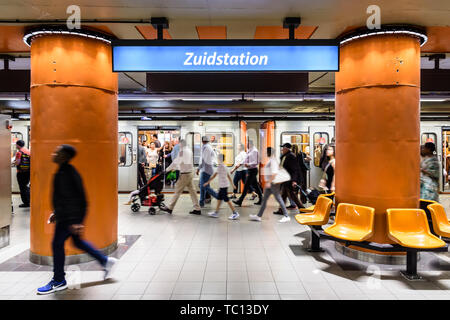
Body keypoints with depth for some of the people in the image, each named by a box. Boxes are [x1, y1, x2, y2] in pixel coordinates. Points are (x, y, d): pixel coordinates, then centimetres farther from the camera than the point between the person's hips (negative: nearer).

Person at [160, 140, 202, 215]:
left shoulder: (182, 151, -13)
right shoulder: (189, 151, 13)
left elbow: (176, 161, -12)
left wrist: (167, 169, -2)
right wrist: (175, 168, 23)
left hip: (184, 175, -8)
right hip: (190, 173, 8)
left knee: (177, 191, 0)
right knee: (192, 191, 9)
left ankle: (170, 208, 9)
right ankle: (197, 209, 10)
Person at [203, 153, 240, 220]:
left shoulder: (220, 166, -15)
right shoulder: (224, 166, 14)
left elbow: (214, 175, -15)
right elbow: (228, 176, 18)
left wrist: (207, 182, -10)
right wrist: (232, 184, 22)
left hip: (223, 185, -10)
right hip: (222, 185, 10)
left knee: (226, 199, -6)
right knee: (219, 198, 13)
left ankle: (235, 213, -2)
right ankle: (216, 212, 21)